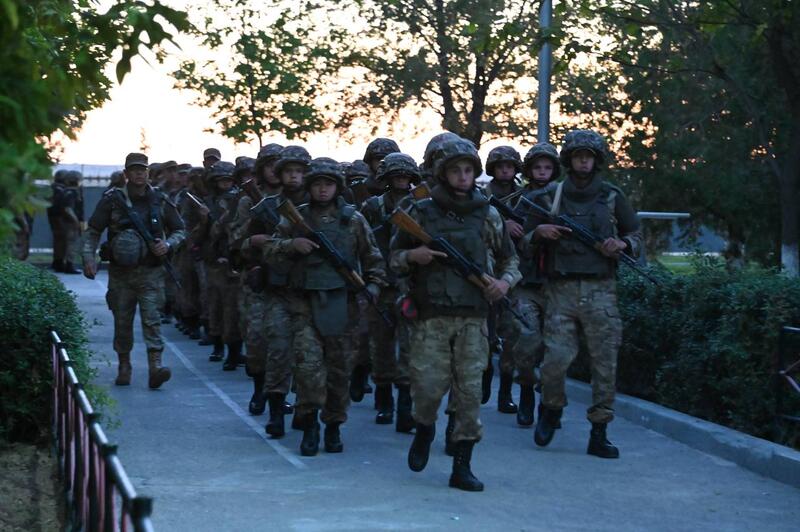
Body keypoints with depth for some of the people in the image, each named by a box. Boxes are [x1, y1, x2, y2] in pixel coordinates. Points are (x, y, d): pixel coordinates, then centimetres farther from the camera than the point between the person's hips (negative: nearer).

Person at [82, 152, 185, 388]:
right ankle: (124, 366, 21)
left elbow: (179, 230, 13)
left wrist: (168, 245, -7)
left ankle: (155, 366, -17)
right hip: (120, 272, 1)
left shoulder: (160, 200, 3)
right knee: (122, 322, 7)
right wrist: (89, 258, -9)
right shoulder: (112, 199, -1)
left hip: (150, 272, 0)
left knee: (152, 318, -11)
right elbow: (93, 232, 5)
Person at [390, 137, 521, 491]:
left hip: (473, 317, 1)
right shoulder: (421, 213, 4)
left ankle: (462, 468, 7)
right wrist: (412, 256, -11)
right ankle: (424, 430, 27)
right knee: (428, 386, -7)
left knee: (470, 392, -1)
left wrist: (505, 282, -3)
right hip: (431, 317, -1)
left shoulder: (487, 215, 8)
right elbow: (394, 258, 11)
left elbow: (510, 258, 18)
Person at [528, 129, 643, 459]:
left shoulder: (612, 197, 9)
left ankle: (598, 435, 7)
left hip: (600, 290, 0)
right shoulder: (548, 197, 10)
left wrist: (621, 245, -4)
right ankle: (552, 410, 19)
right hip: (561, 290, 0)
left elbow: (636, 236, 18)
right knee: (556, 358, -10)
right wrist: (538, 232, -5)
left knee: (605, 363, -1)